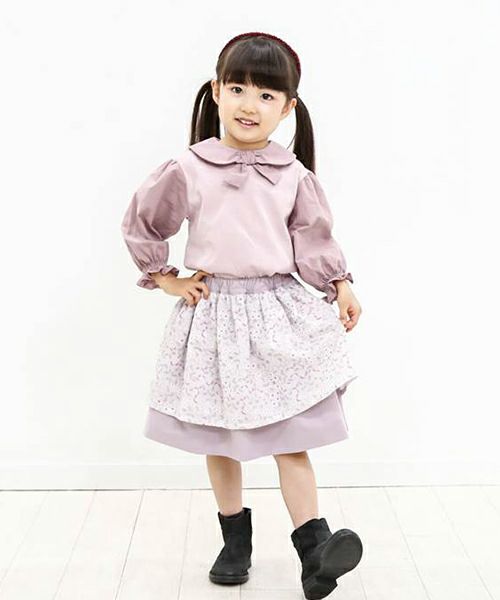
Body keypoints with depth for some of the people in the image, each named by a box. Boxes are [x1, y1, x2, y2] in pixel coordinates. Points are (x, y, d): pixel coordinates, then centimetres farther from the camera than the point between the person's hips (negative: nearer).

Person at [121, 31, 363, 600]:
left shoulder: (293, 174, -1)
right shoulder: (188, 170, -5)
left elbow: (314, 237, 9)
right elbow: (140, 225, 7)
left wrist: (340, 286, 3)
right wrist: (166, 277, 4)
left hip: (280, 310, 0)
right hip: (215, 312, 0)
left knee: (290, 435, 0)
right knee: (219, 436, 11)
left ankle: (314, 547, 0)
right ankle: (235, 540, 27)